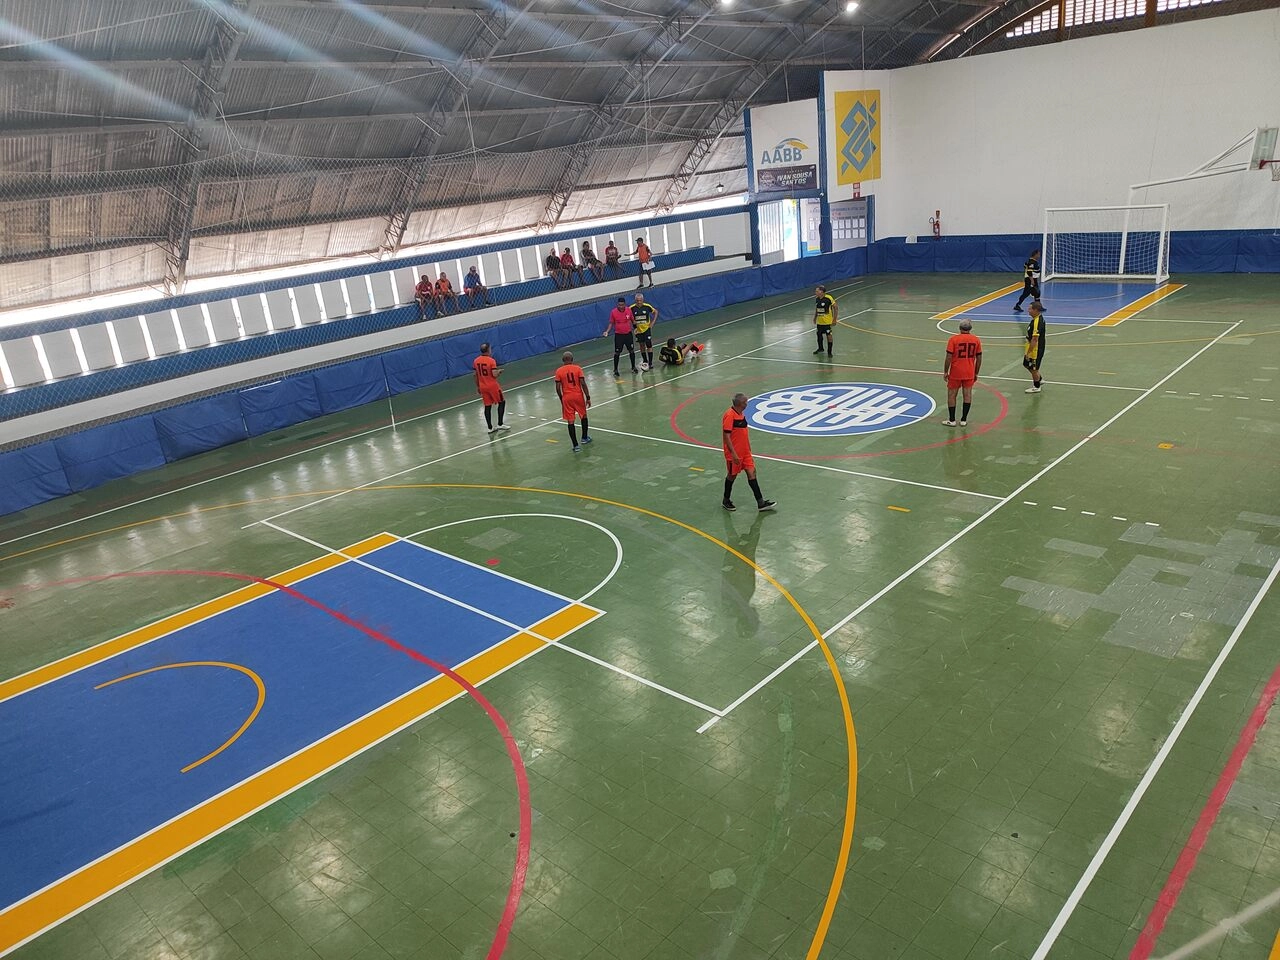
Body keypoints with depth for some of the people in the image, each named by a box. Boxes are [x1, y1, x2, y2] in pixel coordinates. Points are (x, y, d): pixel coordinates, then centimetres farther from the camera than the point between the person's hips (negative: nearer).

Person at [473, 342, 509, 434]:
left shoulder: (475, 361, 2)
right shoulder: (491, 360, -15)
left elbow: (476, 375, 7)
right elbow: (495, 375, -20)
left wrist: (477, 386, 17)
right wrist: (499, 371, 1)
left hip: (482, 387, 5)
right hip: (492, 386, -5)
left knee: (487, 406, 9)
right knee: (502, 402, 11)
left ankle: (490, 428, 10)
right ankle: (500, 424, 7)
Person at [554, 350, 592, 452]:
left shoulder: (559, 371, -2)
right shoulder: (578, 368, -4)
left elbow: (558, 388, -4)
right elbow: (583, 384, -10)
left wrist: (561, 399, 11)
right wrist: (588, 397, -5)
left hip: (566, 398, 0)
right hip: (578, 396, 0)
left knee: (570, 422, 2)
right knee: (584, 416, 24)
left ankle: (575, 445, -2)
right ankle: (584, 438, 36)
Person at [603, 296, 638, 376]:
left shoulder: (629, 310, -6)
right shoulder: (613, 312, -12)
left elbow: (632, 320, 8)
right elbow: (611, 323, -2)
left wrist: (635, 328, -3)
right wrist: (607, 331, -14)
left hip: (628, 333, 2)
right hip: (618, 335, -2)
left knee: (631, 351, 10)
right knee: (617, 353, 0)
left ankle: (633, 367, 27)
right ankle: (615, 370, 12)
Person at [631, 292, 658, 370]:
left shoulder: (647, 306, -14)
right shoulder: (632, 308, -14)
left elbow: (656, 311, 3)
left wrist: (653, 322, -2)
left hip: (647, 328, -1)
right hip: (638, 330, 1)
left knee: (649, 345, -5)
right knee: (642, 346, 13)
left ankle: (650, 363, 0)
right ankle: (645, 361, 27)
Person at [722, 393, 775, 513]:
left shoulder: (742, 414, 9)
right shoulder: (729, 415, -19)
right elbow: (726, 436, -21)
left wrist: (749, 449, 22)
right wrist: (733, 454, -24)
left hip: (745, 451, 8)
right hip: (734, 453, -8)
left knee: (752, 472, 4)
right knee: (732, 475, 7)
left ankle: (760, 503, 4)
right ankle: (726, 501, 27)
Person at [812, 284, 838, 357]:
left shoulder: (829, 298, -18)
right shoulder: (817, 299, 0)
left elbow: (836, 308, -13)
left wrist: (834, 320, -14)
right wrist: (815, 318, 16)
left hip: (827, 321, -6)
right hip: (819, 321, 6)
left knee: (828, 335, 0)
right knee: (819, 334, 17)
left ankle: (829, 351, 10)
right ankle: (820, 348, 38)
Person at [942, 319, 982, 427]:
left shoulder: (953, 339, -9)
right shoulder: (976, 340, 1)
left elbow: (949, 358, -11)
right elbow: (979, 359, 6)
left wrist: (945, 372, -1)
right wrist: (976, 373, 16)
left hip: (955, 373, -3)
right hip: (969, 373, 3)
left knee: (951, 395, 8)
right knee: (967, 395, 10)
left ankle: (952, 420, 11)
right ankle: (964, 420, 12)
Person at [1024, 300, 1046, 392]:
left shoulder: (1037, 322, -28)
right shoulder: (1037, 318, 4)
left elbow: (1034, 340, -28)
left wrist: (1028, 352, -23)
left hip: (1036, 349, -10)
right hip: (1031, 347, 10)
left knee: (1034, 368, 7)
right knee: (1027, 364, 24)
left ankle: (1036, 387, 25)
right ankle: (1040, 380, 41)